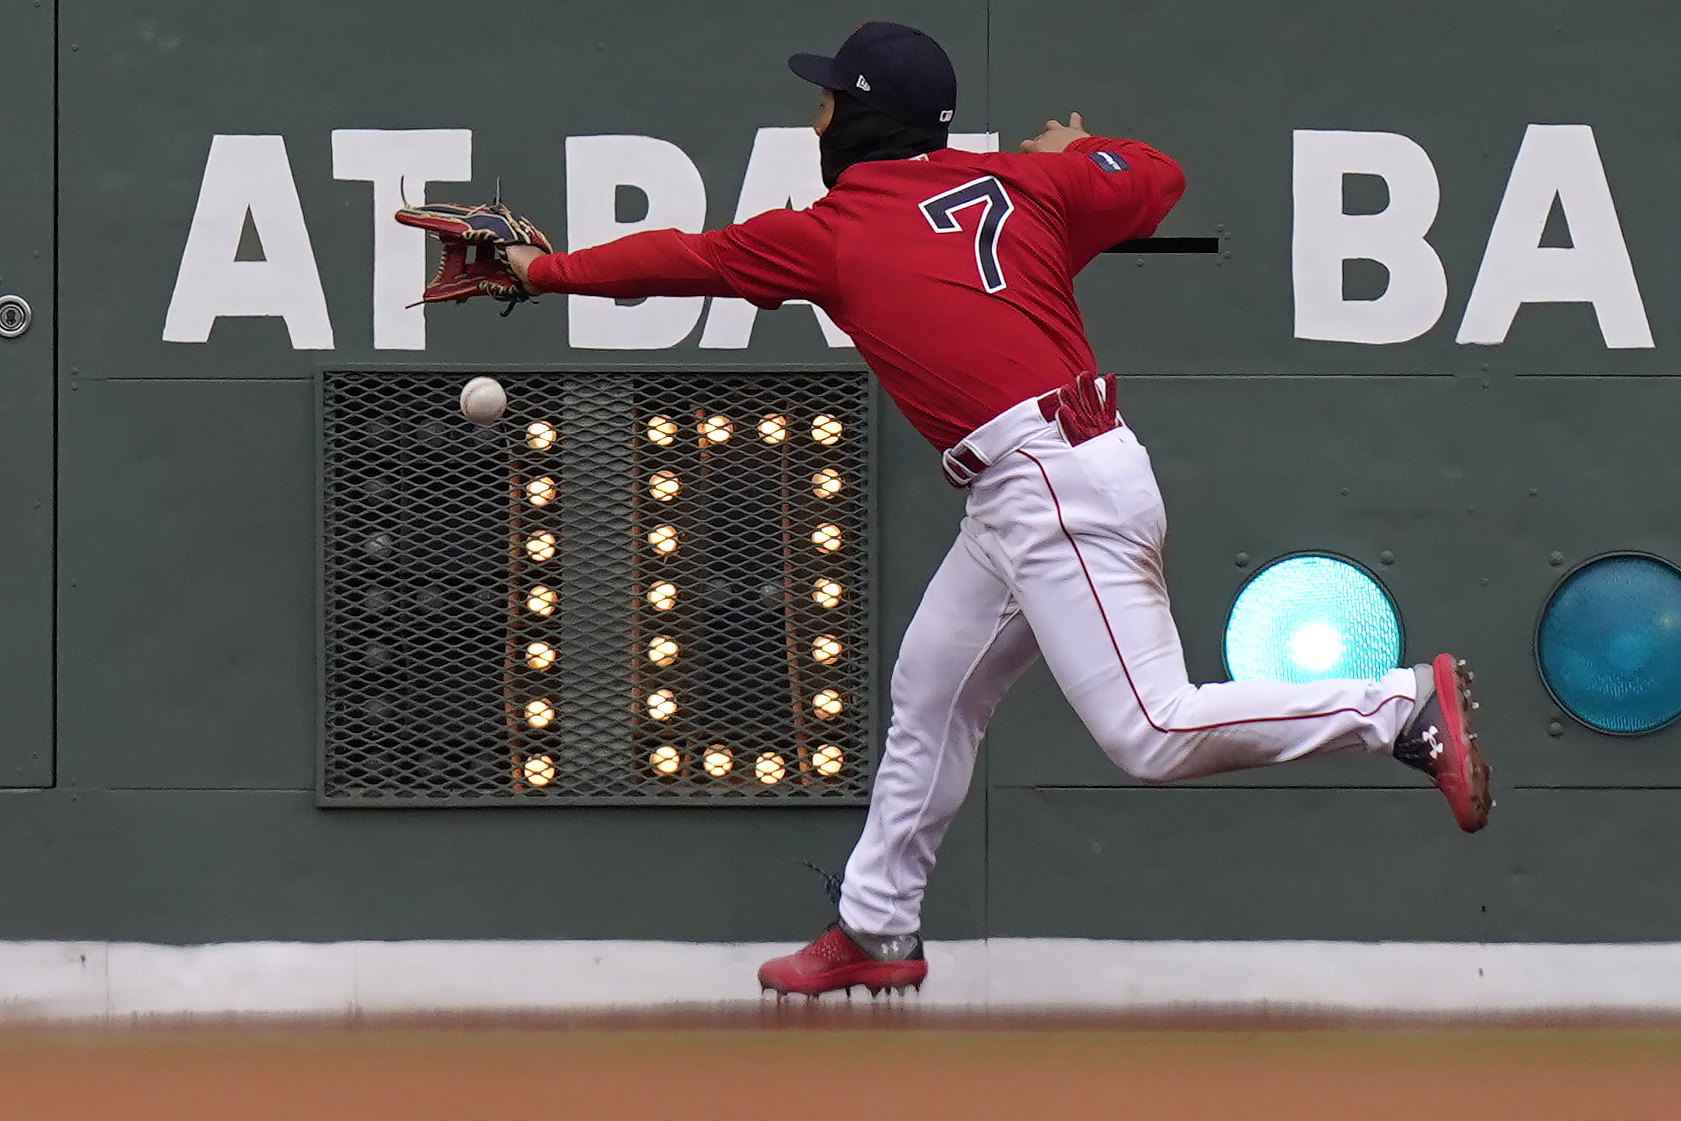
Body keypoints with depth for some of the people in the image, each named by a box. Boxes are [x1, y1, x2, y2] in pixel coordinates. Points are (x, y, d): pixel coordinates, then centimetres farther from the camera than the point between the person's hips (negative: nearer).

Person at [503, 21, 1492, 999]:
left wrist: (549, 270, 23)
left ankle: (1409, 705, -18)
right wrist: (1075, 152, 38)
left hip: (1052, 487, -9)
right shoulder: (1018, 182, 13)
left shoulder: (833, 235, 0)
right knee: (930, 696, 18)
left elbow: (683, 260, 10)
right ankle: (878, 931, 27)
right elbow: (1158, 182, 19)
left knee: (1155, 734, -15)